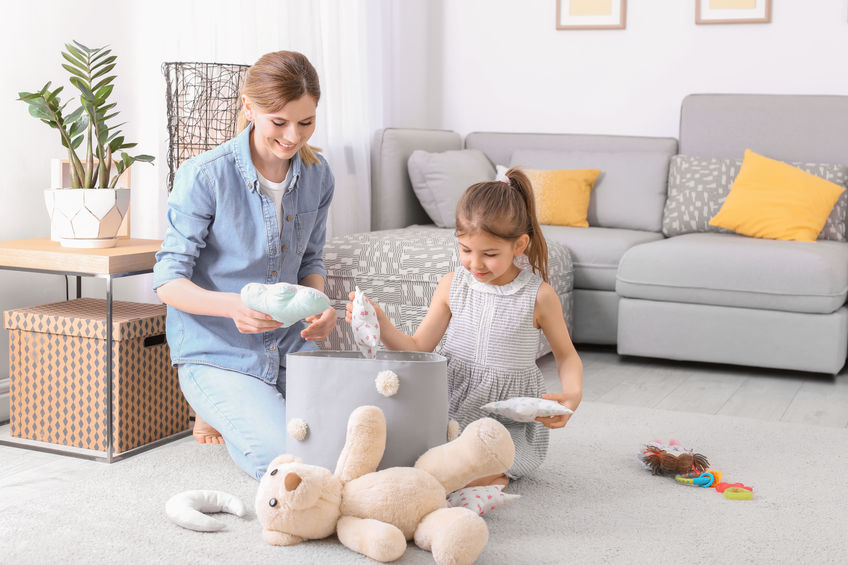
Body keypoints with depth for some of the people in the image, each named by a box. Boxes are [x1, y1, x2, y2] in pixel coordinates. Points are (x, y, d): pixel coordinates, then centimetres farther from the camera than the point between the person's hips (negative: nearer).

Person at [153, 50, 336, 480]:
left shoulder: (317, 176, 1)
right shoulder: (204, 177, -16)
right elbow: (168, 282, -15)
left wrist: (319, 308, -10)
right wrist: (233, 306, -35)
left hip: (289, 344, 6)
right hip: (216, 350, -5)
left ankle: (239, 409, 17)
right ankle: (219, 410, 11)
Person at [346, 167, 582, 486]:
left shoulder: (538, 295, -7)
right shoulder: (452, 286, 1)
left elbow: (566, 355, 5)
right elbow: (418, 349, 3)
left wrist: (573, 394, -15)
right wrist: (380, 323, -15)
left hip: (511, 422, -4)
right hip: (453, 410, 5)